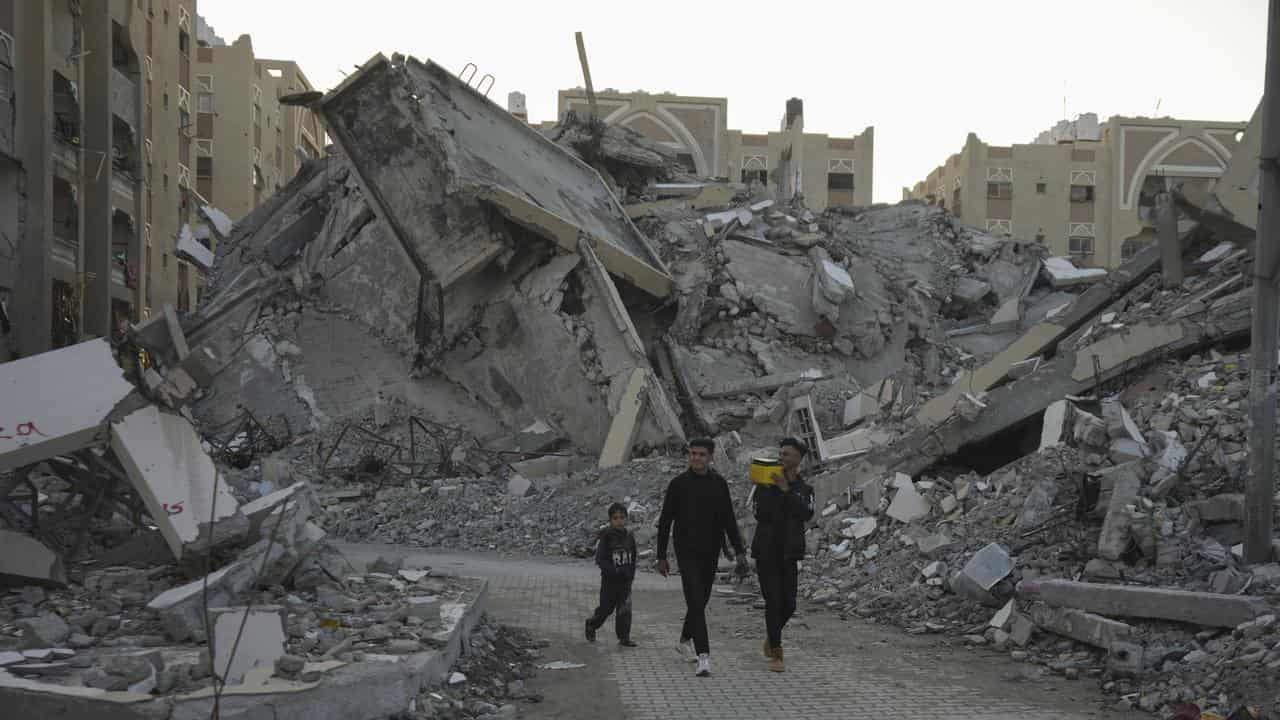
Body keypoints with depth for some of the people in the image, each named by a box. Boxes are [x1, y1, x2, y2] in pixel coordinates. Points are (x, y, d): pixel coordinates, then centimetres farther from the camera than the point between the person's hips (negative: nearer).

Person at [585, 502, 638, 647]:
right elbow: (600, 559, -14)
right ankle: (591, 624, 35)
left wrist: (631, 574, 4)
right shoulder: (606, 537, -11)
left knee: (625, 609, -2)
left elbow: (633, 559, 13)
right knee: (606, 607, 8)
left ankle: (624, 637, 5)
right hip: (609, 580, -3)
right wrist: (614, 571, -23)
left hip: (625, 580, 3)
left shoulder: (629, 536, 4)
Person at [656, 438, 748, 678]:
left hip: (710, 552, 4)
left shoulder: (719, 484, 4)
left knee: (701, 600, 17)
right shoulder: (678, 484, -5)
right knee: (696, 602, -15)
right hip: (687, 552, -4)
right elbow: (665, 522, -1)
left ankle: (685, 640, 41)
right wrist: (661, 556, -1)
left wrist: (739, 552, -3)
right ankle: (703, 657, -20)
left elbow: (729, 521, 6)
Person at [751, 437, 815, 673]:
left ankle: (772, 635, 32)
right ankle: (776, 655, 0)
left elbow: (807, 514, -14)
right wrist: (775, 487, -16)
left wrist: (787, 489, -20)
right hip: (766, 551, -2)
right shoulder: (765, 484, 0)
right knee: (773, 602, -8)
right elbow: (762, 513, -12)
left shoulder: (805, 489, 5)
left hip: (789, 553, 2)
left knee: (788, 605, 3)